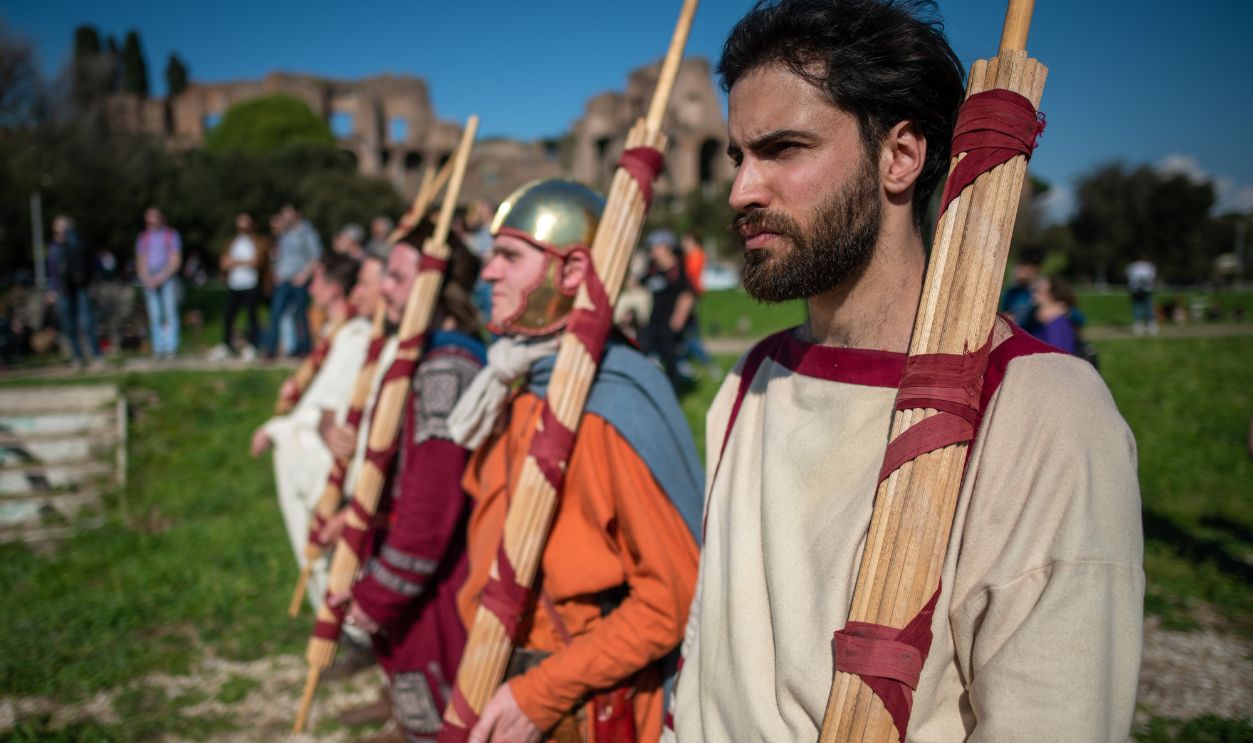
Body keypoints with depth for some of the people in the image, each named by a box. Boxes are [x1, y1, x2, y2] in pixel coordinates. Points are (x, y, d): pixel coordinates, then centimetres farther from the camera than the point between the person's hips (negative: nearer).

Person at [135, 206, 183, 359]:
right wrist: (146, 279, -5)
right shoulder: (143, 238, 14)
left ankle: (171, 347, -8)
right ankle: (158, 348, 1)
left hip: (167, 278, -3)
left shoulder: (171, 235, 4)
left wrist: (161, 277, -12)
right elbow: (140, 262, 13)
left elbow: (175, 261, -2)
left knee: (170, 312, -9)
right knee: (155, 316, -1)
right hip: (149, 281, 3)